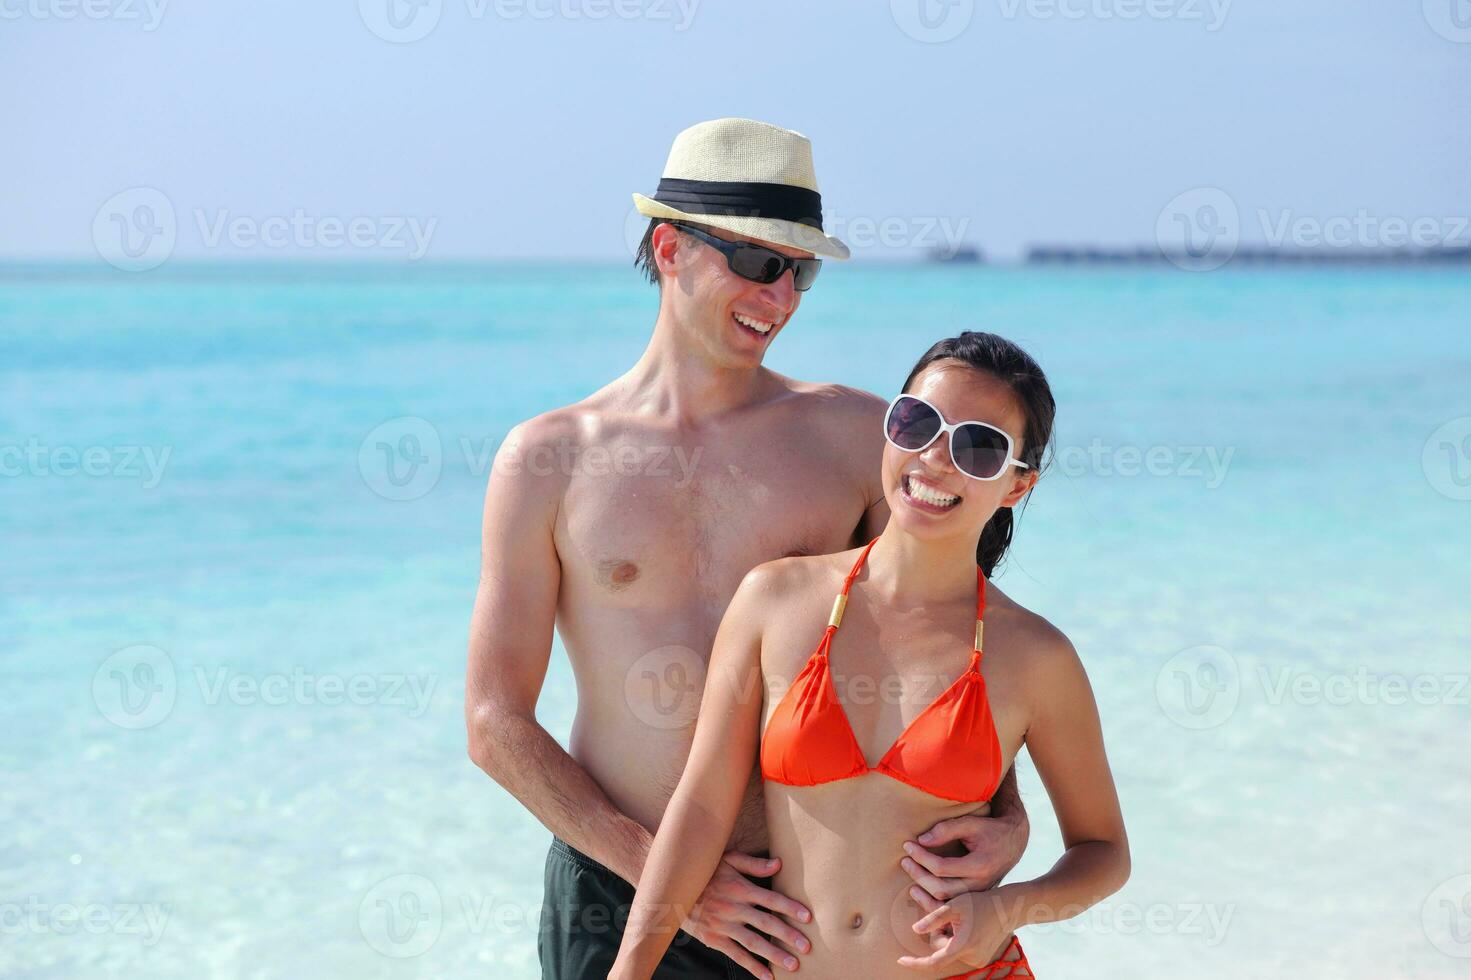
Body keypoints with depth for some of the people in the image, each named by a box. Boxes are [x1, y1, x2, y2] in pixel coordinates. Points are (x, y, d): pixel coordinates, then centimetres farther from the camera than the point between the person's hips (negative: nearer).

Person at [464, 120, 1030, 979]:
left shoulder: (857, 434, 1)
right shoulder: (550, 458, -2)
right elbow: (495, 723, -3)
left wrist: (1007, 817, -12)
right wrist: (663, 872, -11)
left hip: (805, 903, 1)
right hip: (617, 901, -1)